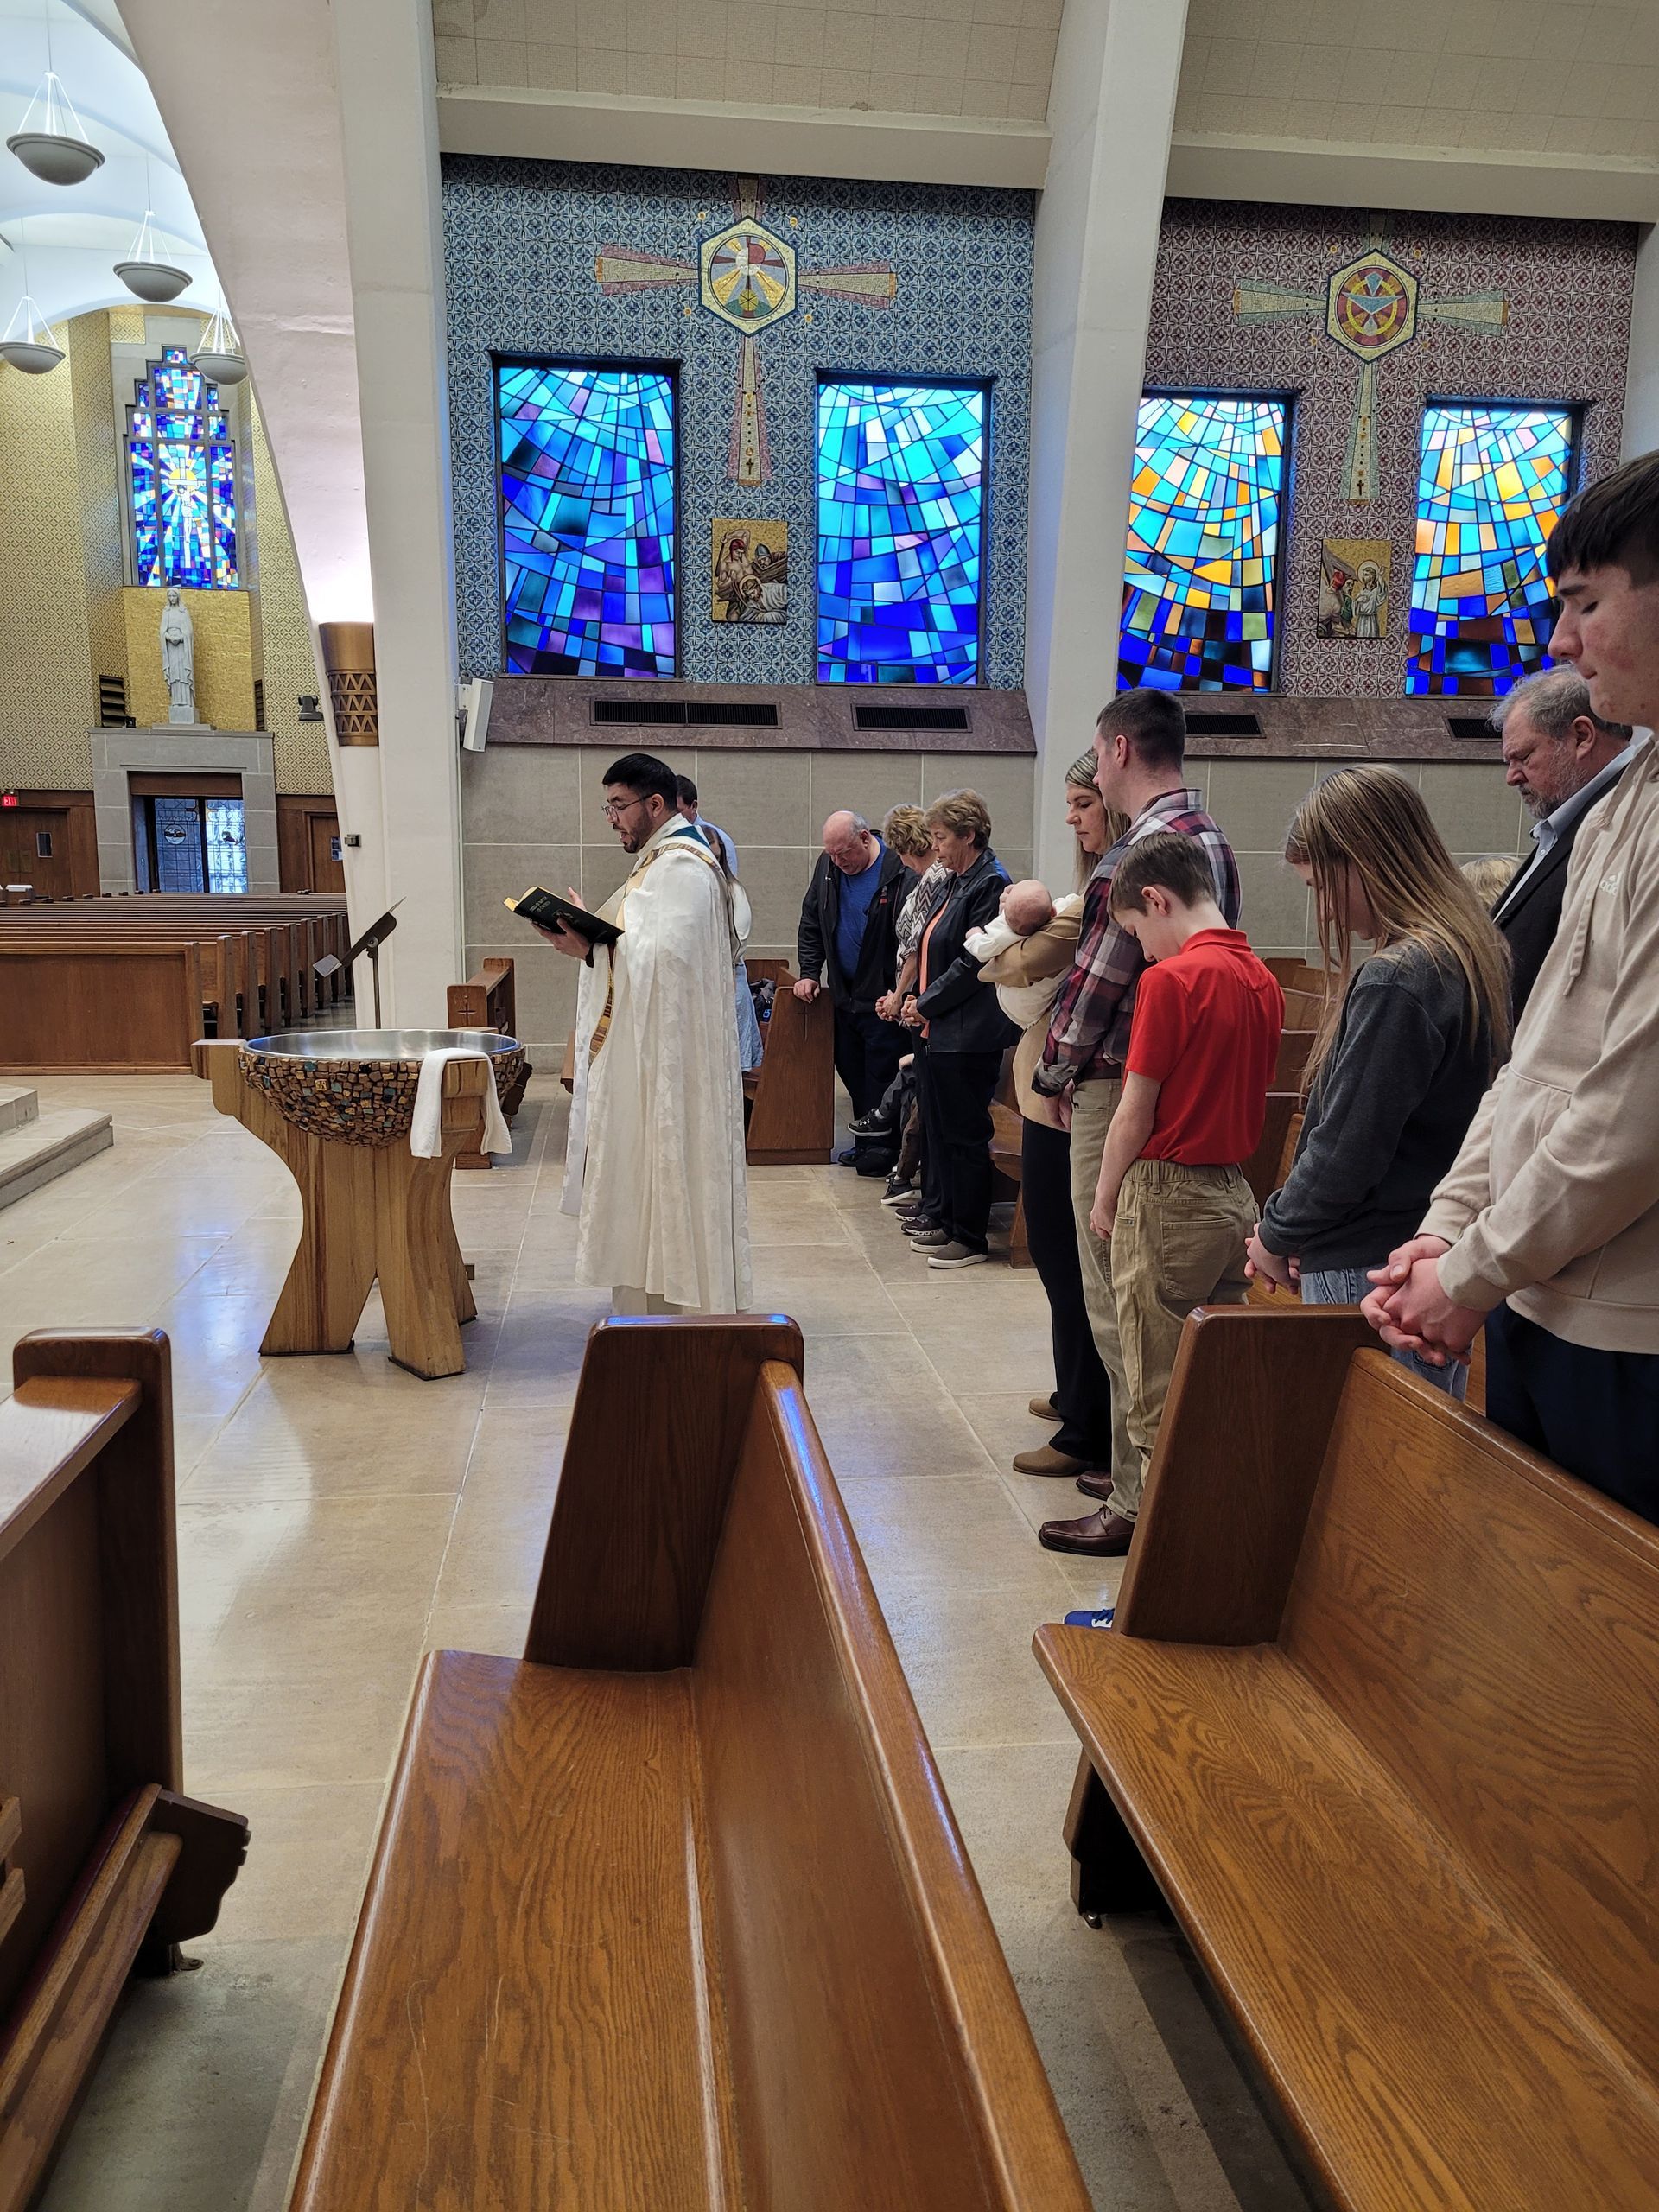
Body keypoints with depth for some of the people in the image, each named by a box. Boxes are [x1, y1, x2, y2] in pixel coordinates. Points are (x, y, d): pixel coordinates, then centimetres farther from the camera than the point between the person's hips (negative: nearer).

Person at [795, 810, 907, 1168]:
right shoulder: (828, 865, 7)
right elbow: (811, 922, 16)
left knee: (882, 1076, -3)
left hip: (882, 999, -7)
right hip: (844, 995, 7)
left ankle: (882, 1146, 8)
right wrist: (809, 973, 7)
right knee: (851, 1071, 12)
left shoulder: (898, 871, -15)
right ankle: (864, 1142, 22)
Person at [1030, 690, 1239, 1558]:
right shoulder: (1214, 839, 13)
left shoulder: (1140, 851, -17)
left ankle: (1138, 1502, 7)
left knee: (1120, 1305, -1)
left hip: (1122, 1092, -10)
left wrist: (1051, 1078, -2)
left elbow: (1095, 982, -16)